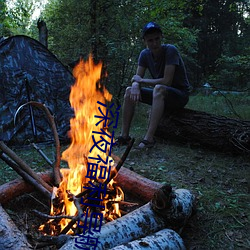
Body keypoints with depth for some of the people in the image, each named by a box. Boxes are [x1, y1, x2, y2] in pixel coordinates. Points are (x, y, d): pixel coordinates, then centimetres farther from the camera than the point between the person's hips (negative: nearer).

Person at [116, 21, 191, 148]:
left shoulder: (170, 50, -20)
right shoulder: (145, 54, -1)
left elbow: (166, 81, -27)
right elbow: (136, 78, -2)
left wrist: (141, 80, -16)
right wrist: (135, 85, -27)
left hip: (180, 95, -6)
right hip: (161, 95, 6)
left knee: (159, 88, -37)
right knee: (129, 91, -8)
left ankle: (149, 138, -38)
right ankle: (124, 135, -10)